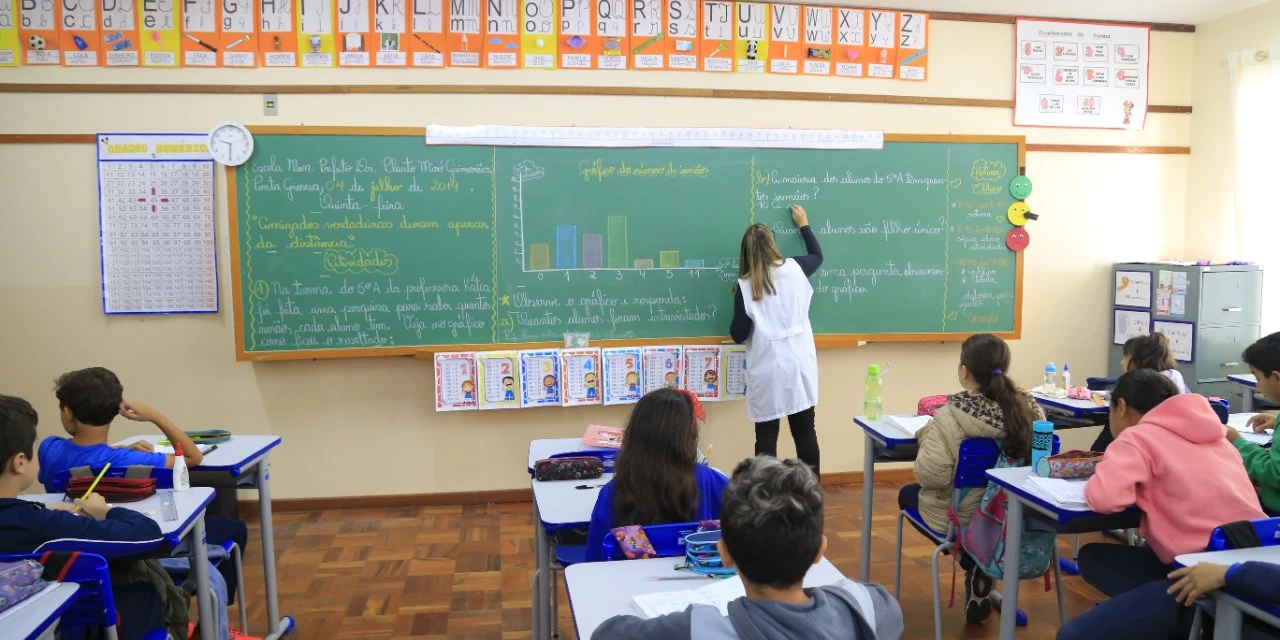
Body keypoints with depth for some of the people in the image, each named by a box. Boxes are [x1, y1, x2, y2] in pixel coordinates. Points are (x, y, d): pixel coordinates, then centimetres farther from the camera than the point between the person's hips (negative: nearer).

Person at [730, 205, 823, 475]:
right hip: (799, 365, 3)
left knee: (766, 435, 5)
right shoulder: (794, 269, 2)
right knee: (805, 432, 11)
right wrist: (803, 224, 38)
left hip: (767, 370, -3)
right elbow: (817, 256, 27)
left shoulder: (745, 285, -6)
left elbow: (739, 335, -6)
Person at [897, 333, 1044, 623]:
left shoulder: (954, 413, -25)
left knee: (907, 492, 24)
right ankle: (980, 562, 22)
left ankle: (974, 565, 23)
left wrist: (927, 434, -11)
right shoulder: (1029, 408, -8)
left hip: (960, 515, -5)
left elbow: (931, 475, -29)